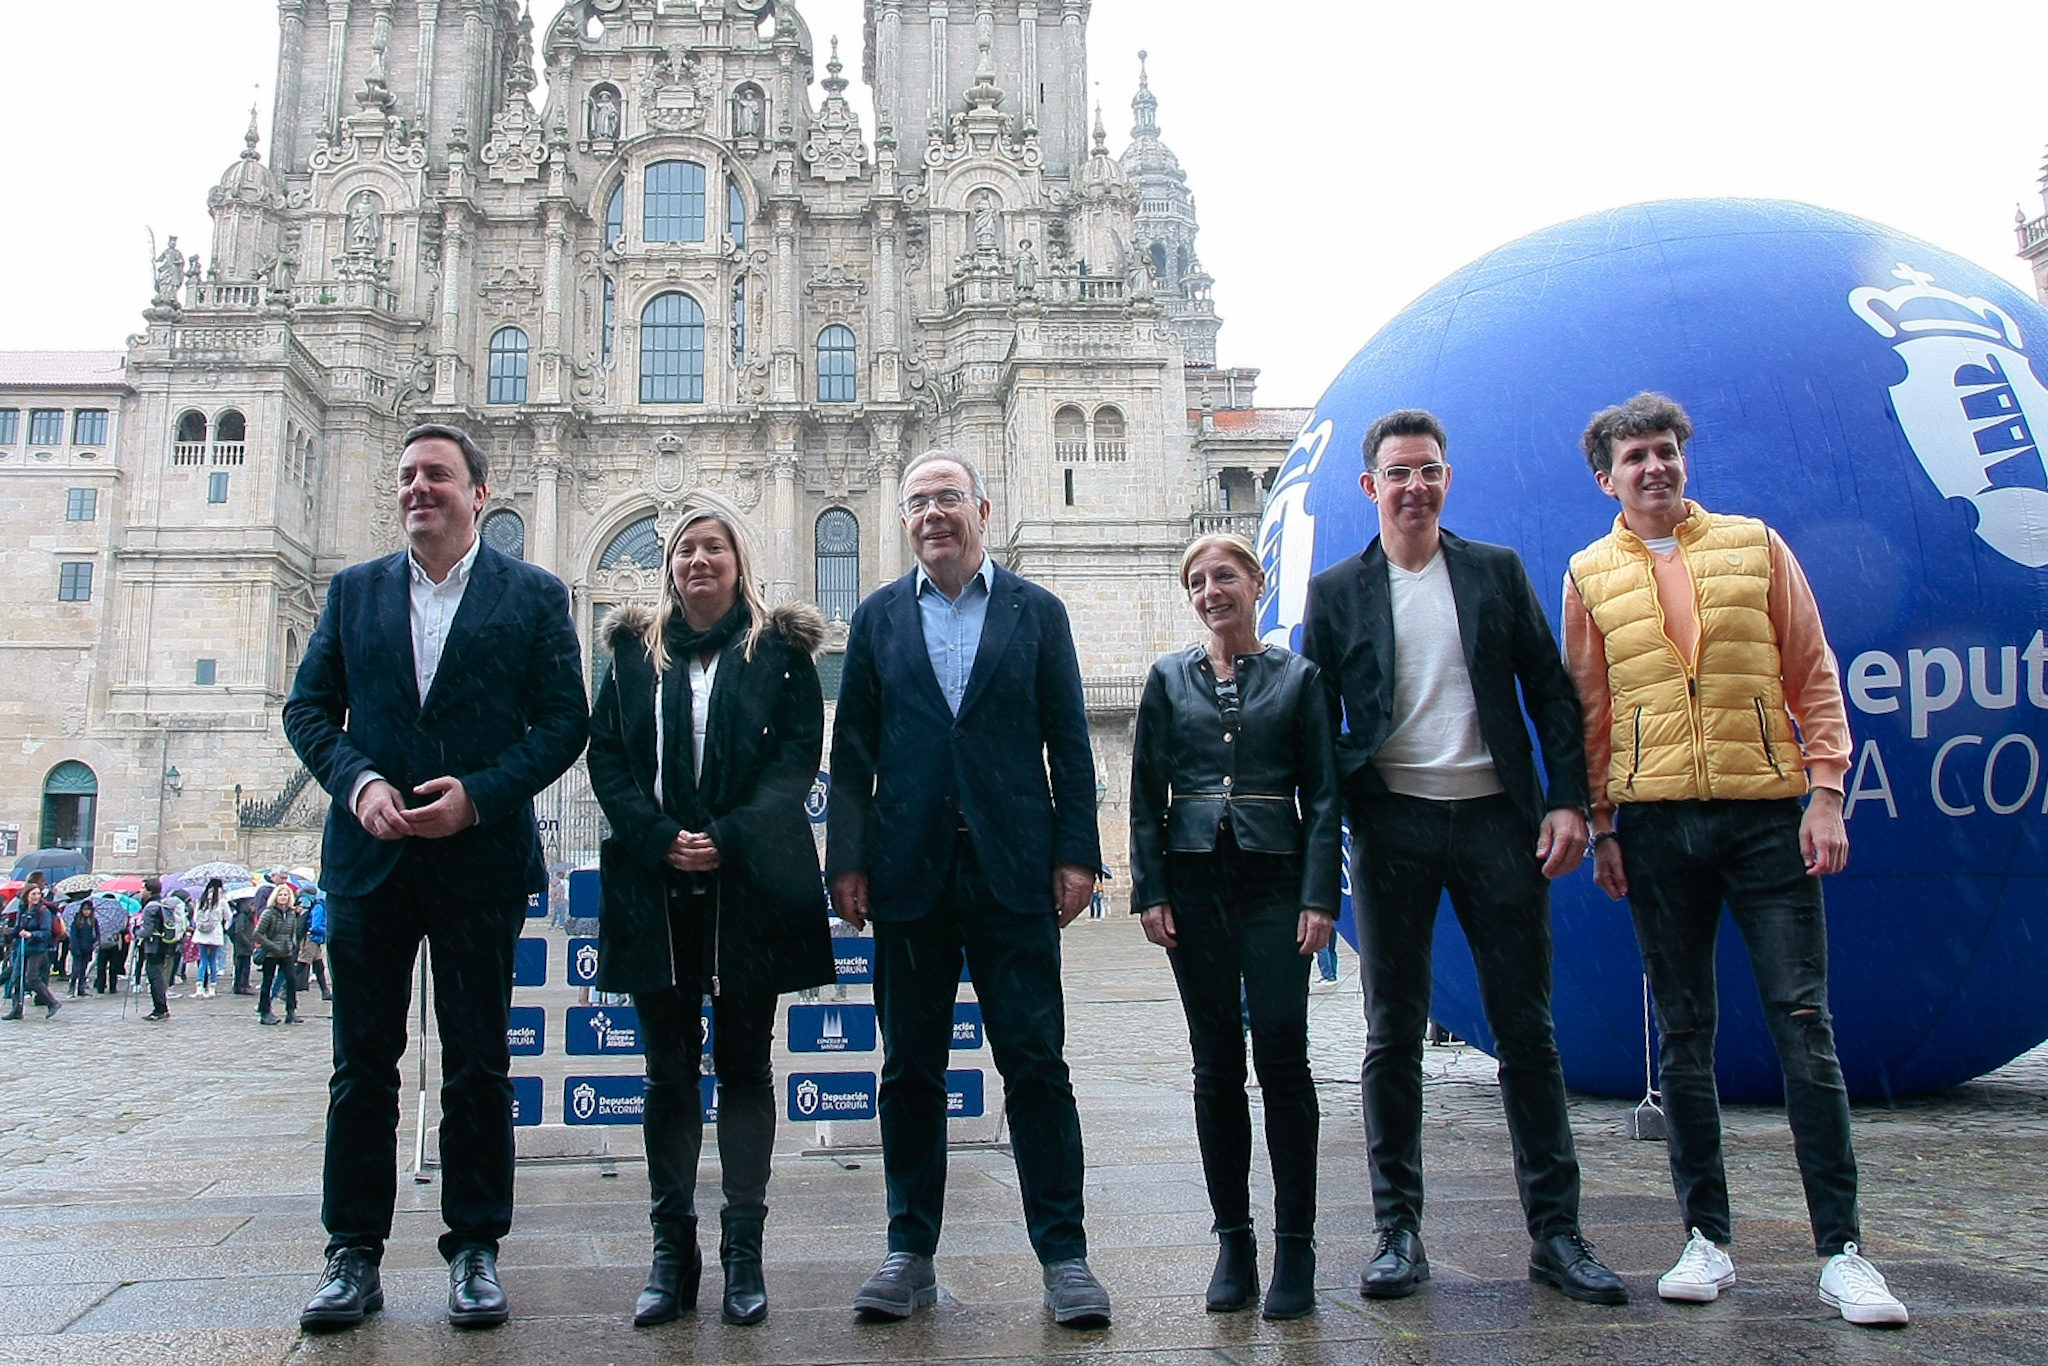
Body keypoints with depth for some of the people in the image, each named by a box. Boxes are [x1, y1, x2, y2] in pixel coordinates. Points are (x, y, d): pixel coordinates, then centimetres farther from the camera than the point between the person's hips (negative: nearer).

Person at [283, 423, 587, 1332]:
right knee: (362, 1063, 8)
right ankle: (354, 1255, 18)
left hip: (481, 857, -2)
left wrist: (479, 794, -14)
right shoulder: (353, 591, 12)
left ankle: (474, 1249, 17)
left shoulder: (533, 595, 3)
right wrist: (357, 781, -11)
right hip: (369, 857, 3)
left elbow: (564, 719, -2)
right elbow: (307, 708, 8)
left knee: (478, 1067, 5)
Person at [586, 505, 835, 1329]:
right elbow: (606, 756, 6)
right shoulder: (636, 651, 12)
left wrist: (729, 838, -13)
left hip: (748, 883, -2)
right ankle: (671, 1254, 14)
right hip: (655, 885, 2)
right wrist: (659, 838, -9)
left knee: (745, 1064, 4)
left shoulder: (779, 649, 5)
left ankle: (744, 1252, 10)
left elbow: (799, 754, -2)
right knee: (668, 1068, 6)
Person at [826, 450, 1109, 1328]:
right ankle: (910, 1253, 20)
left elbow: (1069, 744, 5)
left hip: (1013, 870, -1)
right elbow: (852, 750, 8)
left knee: (1036, 1063, 1)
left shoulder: (1036, 612, 8)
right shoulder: (877, 618, 11)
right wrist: (847, 860, 1)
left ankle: (1063, 1254, 11)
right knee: (910, 1068, 8)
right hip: (909, 873, 2)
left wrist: (1076, 853, -3)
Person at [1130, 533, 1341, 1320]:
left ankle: (1295, 1247, 3)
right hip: (1194, 884, 2)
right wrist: (1150, 891, -1)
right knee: (1216, 1063, 4)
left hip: (1274, 882, -1)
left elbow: (1322, 795, 3)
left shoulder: (1298, 677, 7)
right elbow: (1145, 792, 8)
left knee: (1281, 1055, -7)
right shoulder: (1169, 679, 11)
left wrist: (1320, 896, -7)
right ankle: (1232, 1241, 14)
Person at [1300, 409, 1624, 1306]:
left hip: (1495, 819, 1)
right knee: (1392, 1035, 4)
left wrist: (1568, 799, -4)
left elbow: (1551, 693, 7)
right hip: (1391, 827, 0)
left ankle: (1556, 1233, 15)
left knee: (1526, 1029, 5)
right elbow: (1316, 721, 5)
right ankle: (1399, 1232, 14)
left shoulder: (1498, 572, 9)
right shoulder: (1335, 592, 6)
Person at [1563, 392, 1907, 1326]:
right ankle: (1707, 1239, 16)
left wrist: (1824, 792, -3)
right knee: (1683, 1037, 6)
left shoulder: (1755, 546, 9)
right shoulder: (1590, 574, 9)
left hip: (1765, 812, 0)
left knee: (1804, 1024, -2)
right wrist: (1600, 826, 3)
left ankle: (1842, 1251, 6)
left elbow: (1812, 676, 7)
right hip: (1655, 823, 1)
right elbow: (1589, 713, 9)